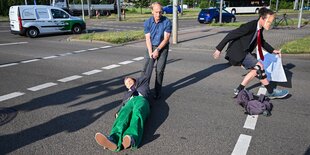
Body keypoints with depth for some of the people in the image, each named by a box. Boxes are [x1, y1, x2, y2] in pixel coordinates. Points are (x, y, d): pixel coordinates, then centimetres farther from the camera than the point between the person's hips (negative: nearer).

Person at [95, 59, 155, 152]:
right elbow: (123, 104, 21)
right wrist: (118, 113, -1)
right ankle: (114, 140, -63)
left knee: (137, 114, -38)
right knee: (123, 114, -35)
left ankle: (132, 140, -67)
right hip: (129, 102, 2)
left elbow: (148, 73, 33)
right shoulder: (127, 94, 40)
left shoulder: (142, 85, 40)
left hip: (141, 99, -2)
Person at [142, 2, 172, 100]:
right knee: (145, 68, 0)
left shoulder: (167, 22, -15)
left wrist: (157, 50, -18)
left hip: (163, 47, -2)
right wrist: (150, 52, -17)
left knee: (159, 70, -6)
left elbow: (166, 39, -15)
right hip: (151, 47, 3)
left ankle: (157, 92, 5)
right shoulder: (147, 23, -7)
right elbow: (148, 39, -8)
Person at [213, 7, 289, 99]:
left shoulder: (260, 28, 4)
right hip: (237, 52, -10)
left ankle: (238, 90, 16)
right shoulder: (250, 26, -23)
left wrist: (272, 51, 12)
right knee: (259, 66, -12)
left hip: (244, 52, 10)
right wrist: (219, 49, -20)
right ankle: (271, 92, 3)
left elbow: (262, 42, 22)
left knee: (256, 70, 12)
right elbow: (231, 34, -22)